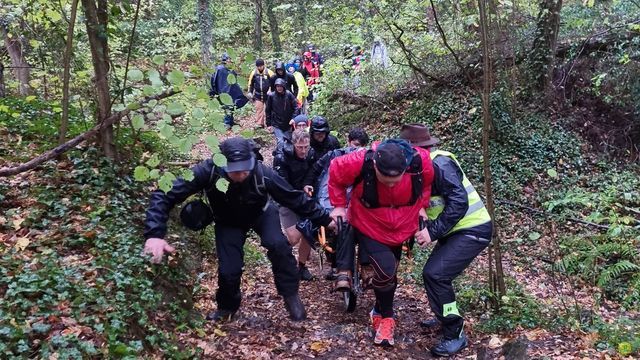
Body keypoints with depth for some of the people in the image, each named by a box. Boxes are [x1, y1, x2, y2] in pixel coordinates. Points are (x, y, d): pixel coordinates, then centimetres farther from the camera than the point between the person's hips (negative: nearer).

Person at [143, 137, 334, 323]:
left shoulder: (262, 173, -36)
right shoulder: (208, 171, -38)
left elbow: (295, 199, -22)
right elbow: (165, 194, -36)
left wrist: (325, 219, -15)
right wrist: (154, 234, -48)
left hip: (261, 212, 0)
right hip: (228, 221, 0)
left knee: (278, 245, -27)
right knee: (229, 270, -13)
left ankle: (290, 294, -3)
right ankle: (227, 306, 21)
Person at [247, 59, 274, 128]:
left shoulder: (269, 72, -8)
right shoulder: (254, 73, 0)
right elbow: (251, 83, 11)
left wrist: (270, 90, -13)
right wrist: (250, 92, 8)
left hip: (267, 94, -1)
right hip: (258, 95, 2)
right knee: (259, 108, -2)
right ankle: (259, 124, 2)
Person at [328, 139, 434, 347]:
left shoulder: (420, 162, -31)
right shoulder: (359, 164, -36)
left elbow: (426, 183, -3)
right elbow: (335, 173, -12)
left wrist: (421, 207, -3)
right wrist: (339, 205, -7)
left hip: (402, 230, 3)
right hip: (369, 228, -3)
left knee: (388, 273, 22)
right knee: (386, 270, -20)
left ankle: (379, 312, 51)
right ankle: (386, 317, 7)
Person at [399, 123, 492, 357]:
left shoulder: (440, 163, -20)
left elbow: (459, 202, -28)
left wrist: (432, 231, -27)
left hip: (473, 230, -10)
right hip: (457, 230, 10)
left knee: (435, 274, -17)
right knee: (435, 273, 17)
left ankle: (454, 335, -7)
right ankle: (446, 316, 37)